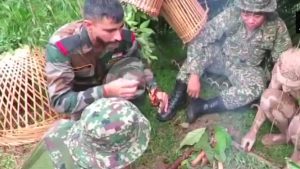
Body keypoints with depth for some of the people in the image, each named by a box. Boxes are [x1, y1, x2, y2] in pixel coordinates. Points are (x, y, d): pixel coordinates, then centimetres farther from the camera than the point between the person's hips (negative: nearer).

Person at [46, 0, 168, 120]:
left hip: (107, 82, 3)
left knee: (134, 68, -25)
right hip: (79, 96, -2)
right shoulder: (60, 46, -36)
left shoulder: (125, 36, -25)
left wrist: (154, 89, -20)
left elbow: (140, 65, -2)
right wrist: (106, 91, -46)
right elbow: (59, 101, -35)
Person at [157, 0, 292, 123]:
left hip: (246, 68, 0)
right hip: (221, 57, 0)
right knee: (202, 49, -31)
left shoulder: (277, 27, -24)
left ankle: (201, 106, -23)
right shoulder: (231, 15, -27)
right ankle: (177, 98, -20)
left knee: (256, 87, -32)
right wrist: (194, 76, -33)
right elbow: (198, 41, -27)